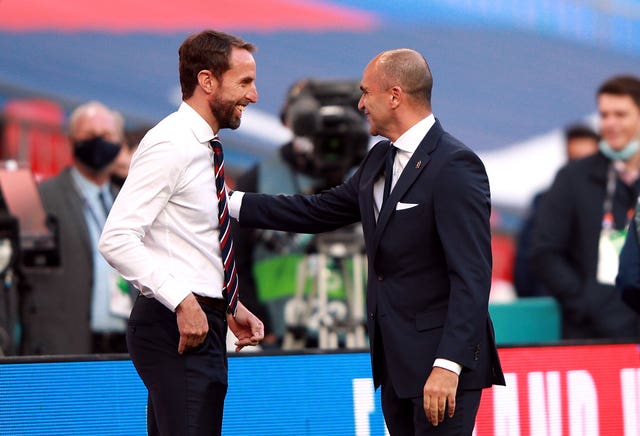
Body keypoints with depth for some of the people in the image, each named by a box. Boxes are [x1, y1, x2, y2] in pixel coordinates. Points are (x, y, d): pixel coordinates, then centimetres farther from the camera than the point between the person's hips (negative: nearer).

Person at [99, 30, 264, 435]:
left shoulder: (202, 147, 16)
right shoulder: (170, 146, -13)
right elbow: (117, 239, -22)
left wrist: (230, 307, 15)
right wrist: (182, 301, -26)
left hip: (199, 322, 10)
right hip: (177, 326, -10)